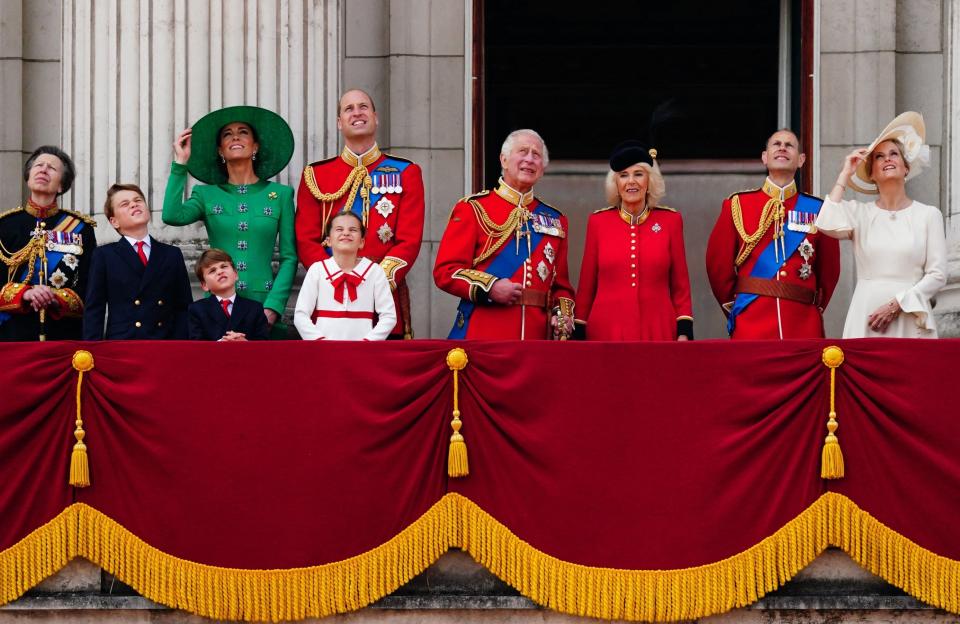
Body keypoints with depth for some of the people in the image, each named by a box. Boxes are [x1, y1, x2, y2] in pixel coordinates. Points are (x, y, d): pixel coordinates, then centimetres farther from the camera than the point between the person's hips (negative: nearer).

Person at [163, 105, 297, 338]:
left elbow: (289, 257, 4)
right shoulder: (206, 195, 11)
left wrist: (273, 306, -8)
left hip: (262, 304, 0)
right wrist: (180, 164, -3)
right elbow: (172, 216, -9)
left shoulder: (281, 194, 8)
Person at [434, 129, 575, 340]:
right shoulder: (473, 209, 4)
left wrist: (563, 315, -2)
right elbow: (445, 271, -3)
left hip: (537, 337, 4)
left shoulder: (555, 221, 17)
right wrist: (489, 287, -16)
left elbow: (561, 284, 19)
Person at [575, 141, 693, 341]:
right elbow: (586, 285, 8)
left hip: (659, 331, 0)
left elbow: (680, 285, 6)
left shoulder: (670, 220, 5)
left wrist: (684, 332, -1)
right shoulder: (598, 221, 5)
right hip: (607, 331, 0)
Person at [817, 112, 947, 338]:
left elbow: (937, 275, 1)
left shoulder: (928, 215, 6)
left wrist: (897, 304, -11)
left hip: (910, 320, -1)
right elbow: (827, 225, -13)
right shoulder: (859, 212, 9)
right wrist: (845, 174, -2)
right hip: (866, 319, 1)